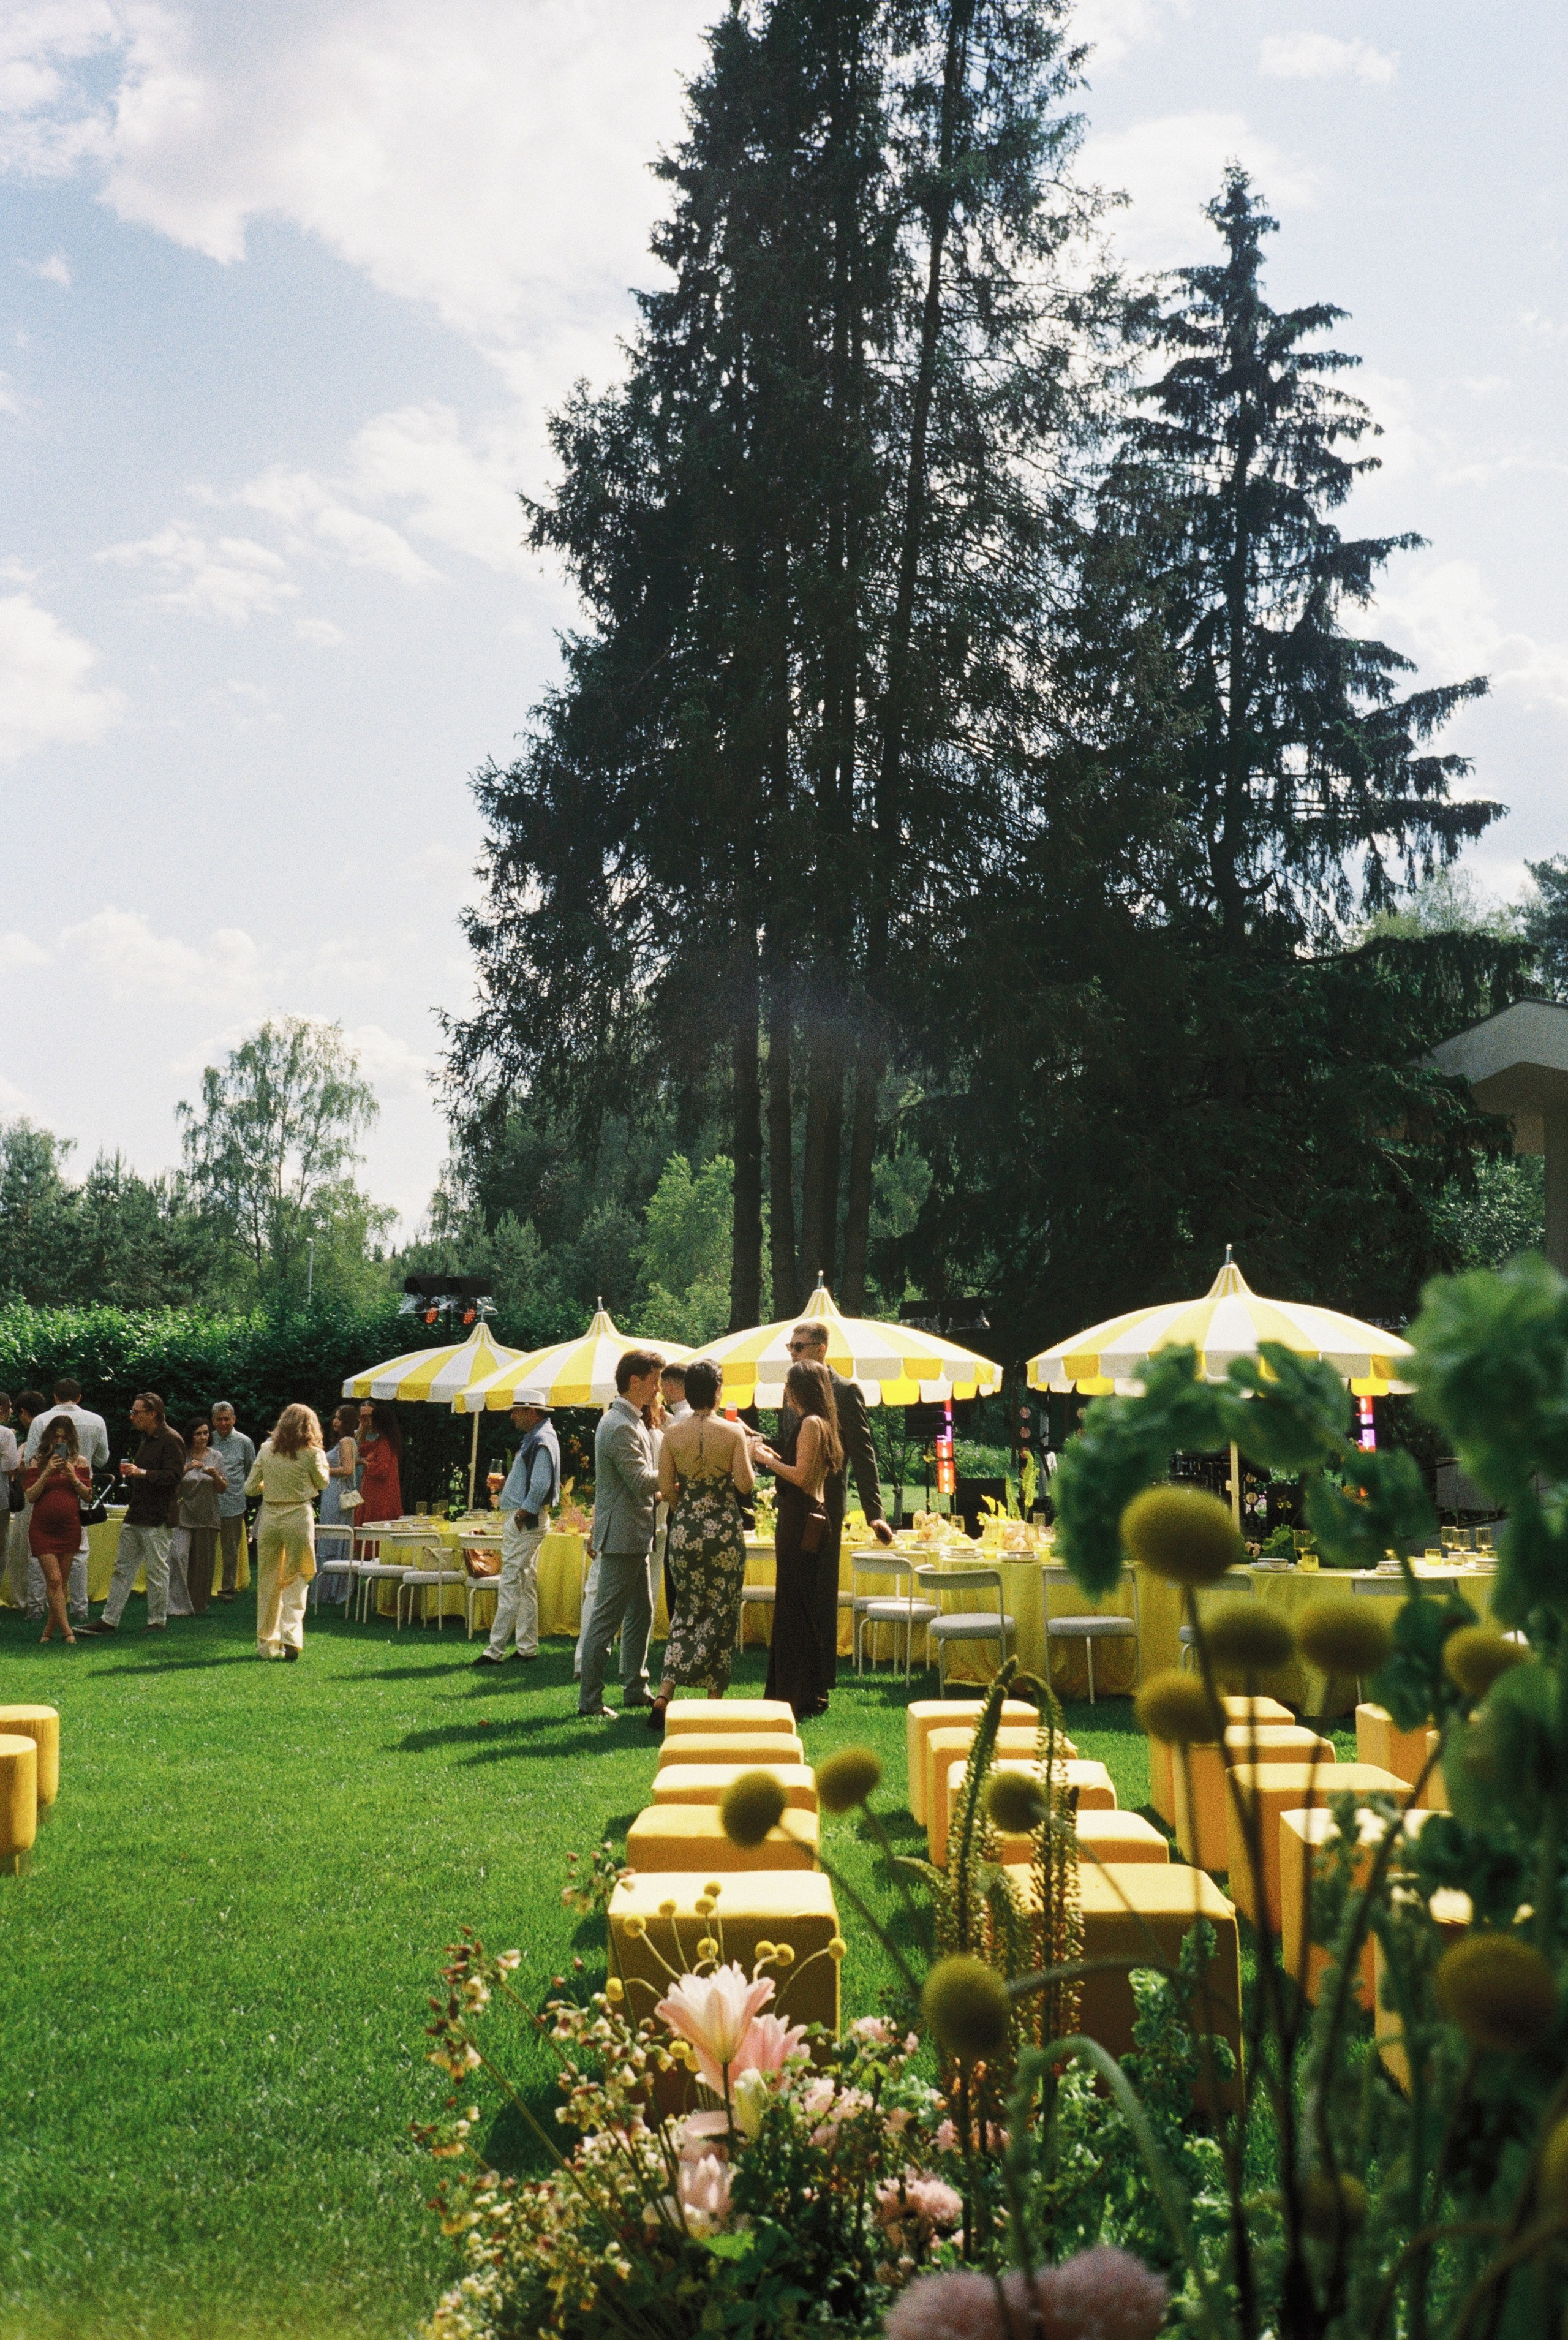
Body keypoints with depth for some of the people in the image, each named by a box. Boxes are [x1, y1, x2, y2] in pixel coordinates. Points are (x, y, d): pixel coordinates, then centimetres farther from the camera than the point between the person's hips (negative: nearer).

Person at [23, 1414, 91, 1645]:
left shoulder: (80, 1462, 6)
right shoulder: (38, 1462, 3)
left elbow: (88, 1495, 4)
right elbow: (31, 1495, -3)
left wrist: (73, 1477, -11)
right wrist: (48, 1472, -13)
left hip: (69, 1527, 2)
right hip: (42, 1528, -2)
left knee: (61, 1581, 6)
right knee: (54, 1579, -10)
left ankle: (50, 1629, 18)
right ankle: (67, 1632, -12)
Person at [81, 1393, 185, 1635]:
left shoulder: (171, 1440, -13)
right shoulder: (146, 1438, 18)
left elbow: (174, 1475, -22)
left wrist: (142, 1473, -24)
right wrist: (130, 1471, 14)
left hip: (157, 1519, -10)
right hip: (135, 1515, 10)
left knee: (157, 1571, -1)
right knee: (123, 1568, 9)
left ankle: (157, 1622, 9)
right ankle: (109, 1620, 12)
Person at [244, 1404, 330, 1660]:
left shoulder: (266, 1450, 3)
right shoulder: (312, 1454, -6)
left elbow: (250, 1488, 6)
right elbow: (323, 1482, 10)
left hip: (269, 1517, 3)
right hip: (299, 1517, -3)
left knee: (267, 1581, 12)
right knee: (296, 1580, 6)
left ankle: (267, 1644, 17)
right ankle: (291, 1636, -10)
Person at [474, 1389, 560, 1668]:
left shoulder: (542, 1441, -16)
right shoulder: (533, 1438, 16)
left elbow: (540, 1486, -25)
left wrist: (522, 1514, -19)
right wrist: (504, 1496, 13)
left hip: (525, 1522, -11)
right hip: (522, 1519, 11)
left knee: (511, 1585, -10)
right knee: (527, 1585, 13)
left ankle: (496, 1650, -9)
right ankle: (527, 1647, 18)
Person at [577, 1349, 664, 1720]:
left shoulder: (632, 1422, 15)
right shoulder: (619, 1426, -18)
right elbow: (642, 1481, -22)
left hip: (635, 1537, 11)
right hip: (622, 1537, -11)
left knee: (641, 1614, 16)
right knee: (606, 1619, -6)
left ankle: (635, 1689, 26)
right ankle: (589, 1701, -2)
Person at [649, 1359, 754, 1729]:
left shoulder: (673, 1433, -4)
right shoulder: (733, 1432, -10)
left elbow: (666, 1489, -2)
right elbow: (746, 1485, -11)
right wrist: (749, 1455, 7)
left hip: (685, 1529, 2)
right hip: (725, 1529, -2)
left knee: (687, 1611, 13)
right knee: (722, 1613, 9)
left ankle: (665, 1695, 0)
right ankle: (715, 1699, 13)